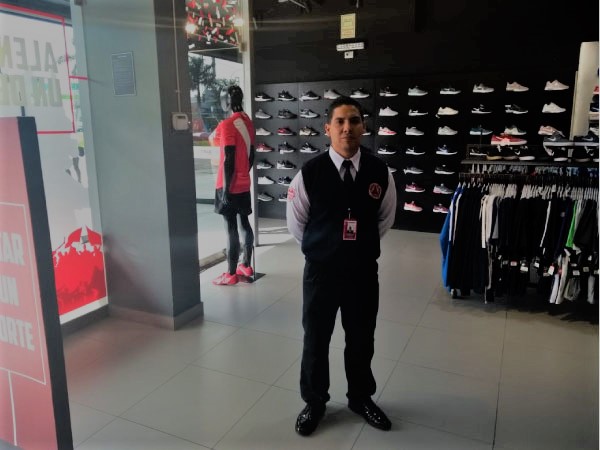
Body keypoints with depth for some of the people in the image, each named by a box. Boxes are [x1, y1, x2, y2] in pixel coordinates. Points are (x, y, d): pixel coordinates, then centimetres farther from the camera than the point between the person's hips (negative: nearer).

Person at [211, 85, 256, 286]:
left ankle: (231, 274, 6)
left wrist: (225, 189, -17)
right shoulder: (248, 122, 8)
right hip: (244, 184, 8)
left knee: (231, 228, -2)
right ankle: (246, 266, 26)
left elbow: (228, 160, -20)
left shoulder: (227, 124, -16)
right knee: (244, 223, 15)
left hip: (230, 186, -8)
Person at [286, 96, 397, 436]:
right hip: (320, 271, -1)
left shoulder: (380, 172, -7)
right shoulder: (309, 173, -13)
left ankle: (361, 398, 45)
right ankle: (314, 403, 39)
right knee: (315, 341, 14)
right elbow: (296, 223, 2)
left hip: (364, 270, 2)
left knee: (362, 340, 19)